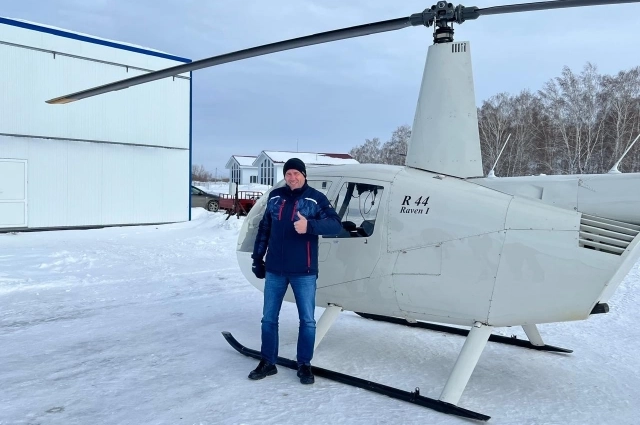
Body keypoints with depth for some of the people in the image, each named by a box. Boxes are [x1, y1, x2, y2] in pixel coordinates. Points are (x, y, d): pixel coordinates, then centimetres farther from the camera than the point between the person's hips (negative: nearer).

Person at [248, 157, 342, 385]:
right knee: (269, 318, 10)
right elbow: (264, 229, 12)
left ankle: (304, 364, 21)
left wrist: (310, 225, -31)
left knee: (307, 320, 5)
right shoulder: (275, 197, 6)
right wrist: (257, 258, 12)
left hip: (304, 272, -3)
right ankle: (267, 362, 26)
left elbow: (335, 225, -15)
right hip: (274, 270, 3)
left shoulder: (316, 198, -5)